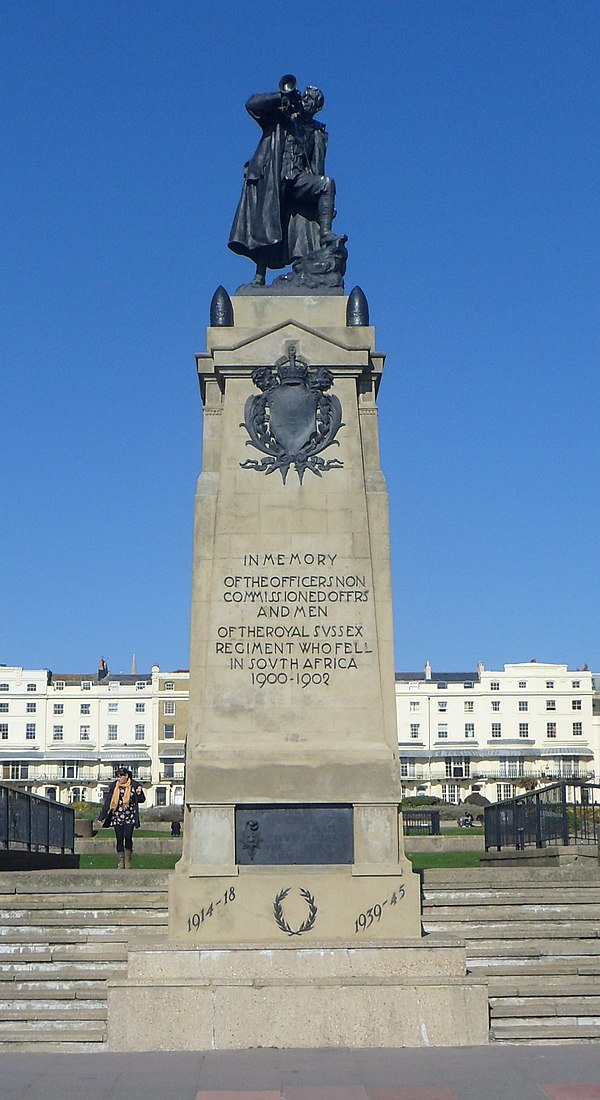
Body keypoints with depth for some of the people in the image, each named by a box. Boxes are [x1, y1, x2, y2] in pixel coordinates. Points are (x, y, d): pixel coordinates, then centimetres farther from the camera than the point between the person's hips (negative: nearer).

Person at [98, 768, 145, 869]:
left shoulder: (134, 786, -1)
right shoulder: (114, 786, 3)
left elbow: (142, 800, 6)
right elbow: (107, 801, 6)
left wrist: (139, 793, -16)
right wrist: (102, 816, 4)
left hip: (129, 817, -1)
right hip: (117, 817, 1)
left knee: (128, 838, -7)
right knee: (119, 839, 3)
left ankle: (128, 861, 7)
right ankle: (120, 862, 8)